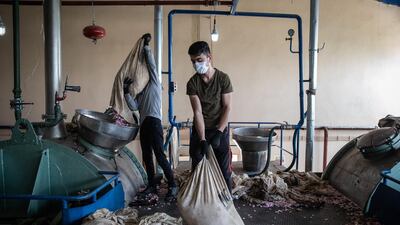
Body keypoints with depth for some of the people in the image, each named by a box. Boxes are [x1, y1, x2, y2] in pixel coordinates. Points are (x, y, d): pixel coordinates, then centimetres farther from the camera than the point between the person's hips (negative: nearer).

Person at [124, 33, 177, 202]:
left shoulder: (154, 84, 8)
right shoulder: (140, 93, 23)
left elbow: (151, 64, -3)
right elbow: (134, 107, 4)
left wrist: (146, 46, -2)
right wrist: (126, 91, -5)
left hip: (154, 123, -8)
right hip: (144, 125, 8)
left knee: (160, 156, -12)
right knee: (147, 157, 10)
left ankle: (172, 186, -7)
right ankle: (152, 186, 20)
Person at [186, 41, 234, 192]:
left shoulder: (223, 78, -9)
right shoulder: (192, 83, -6)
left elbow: (227, 107, -9)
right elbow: (197, 112, -12)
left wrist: (219, 132, -18)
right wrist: (202, 139, -20)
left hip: (219, 129, -1)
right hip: (200, 130, 1)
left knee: (224, 170, 2)